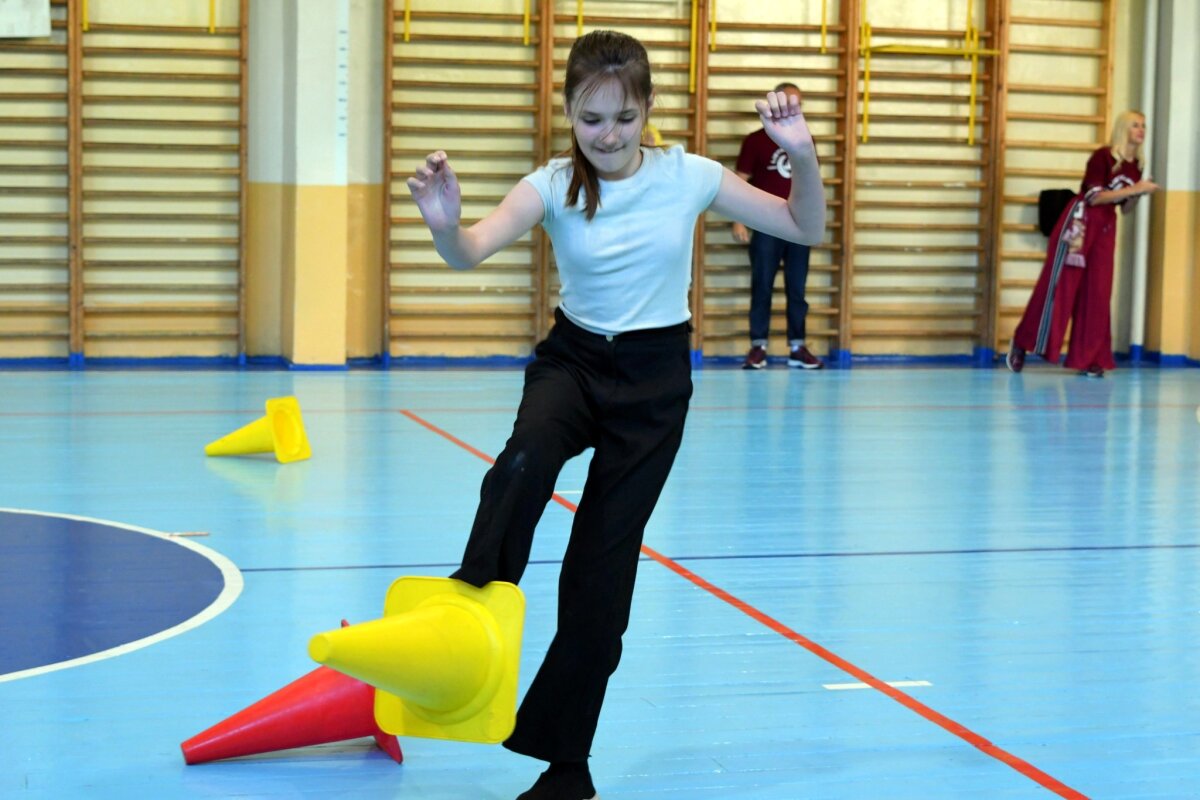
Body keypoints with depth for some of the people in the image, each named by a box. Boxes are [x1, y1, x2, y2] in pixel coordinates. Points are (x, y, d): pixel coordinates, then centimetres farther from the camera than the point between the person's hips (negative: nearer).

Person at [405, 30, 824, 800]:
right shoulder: (554, 185, -10)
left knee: (602, 572, 0)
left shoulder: (688, 176, -8)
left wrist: (802, 153, -20)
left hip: (654, 379, 0)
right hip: (573, 359, 0)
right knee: (524, 463, -38)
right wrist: (445, 223, -51)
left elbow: (805, 229, -2)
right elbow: (473, 251, -28)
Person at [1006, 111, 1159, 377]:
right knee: (1059, 286, -6)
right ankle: (1022, 343, 3)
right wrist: (1133, 189, -19)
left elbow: (1124, 209, 16)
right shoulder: (1103, 156, -12)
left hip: (1105, 229, 7)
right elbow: (1093, 196, -18)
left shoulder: (1135, 166, 9)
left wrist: (1137, 195, -5)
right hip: (1079, 222, -7)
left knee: (1098, 293, 2)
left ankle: (1089, 358, 6)